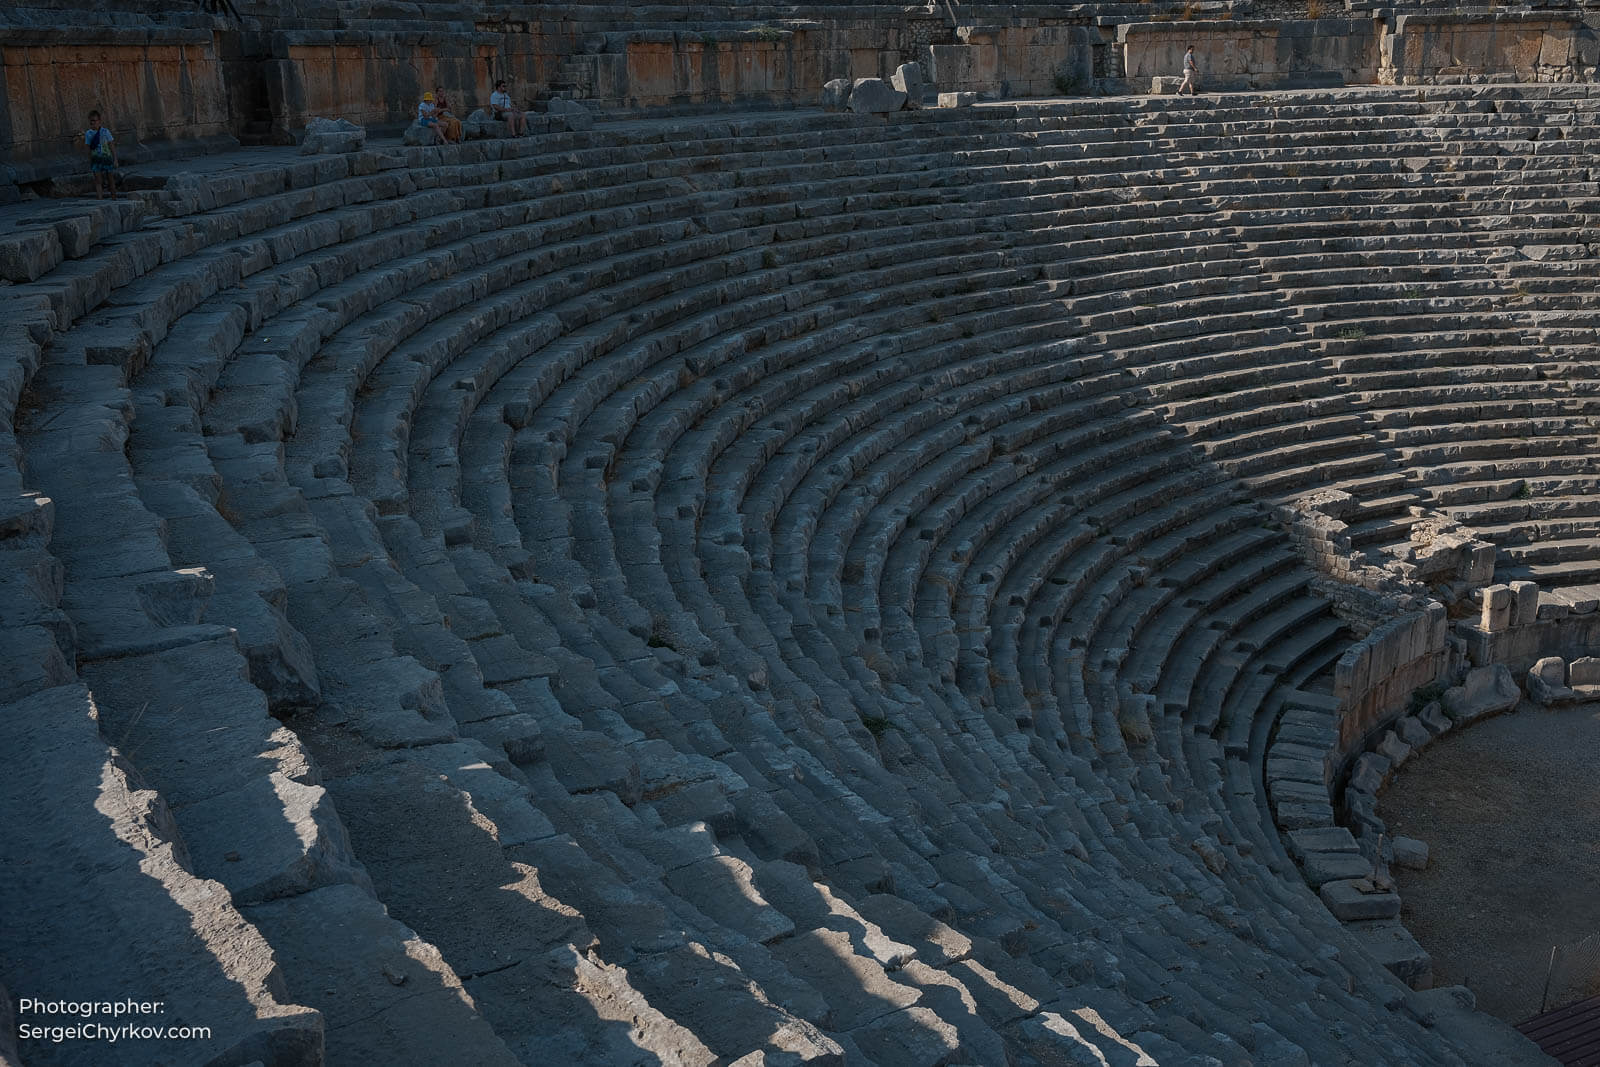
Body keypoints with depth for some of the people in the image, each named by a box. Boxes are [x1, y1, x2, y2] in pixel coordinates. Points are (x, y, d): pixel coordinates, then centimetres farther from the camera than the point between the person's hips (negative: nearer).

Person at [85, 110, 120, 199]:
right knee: (98, 181, -8)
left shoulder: (105, 131, -2)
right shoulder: (88, 133, 4)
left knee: (111, 180, 6)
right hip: (96, 159, 1)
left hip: (107, 158, -1)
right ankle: (100, 199, -13)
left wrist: (115, 159, -3)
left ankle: (114, 198, 19)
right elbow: (89, 149, 9)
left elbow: (112, 146, 1)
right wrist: (89, 164, 9)